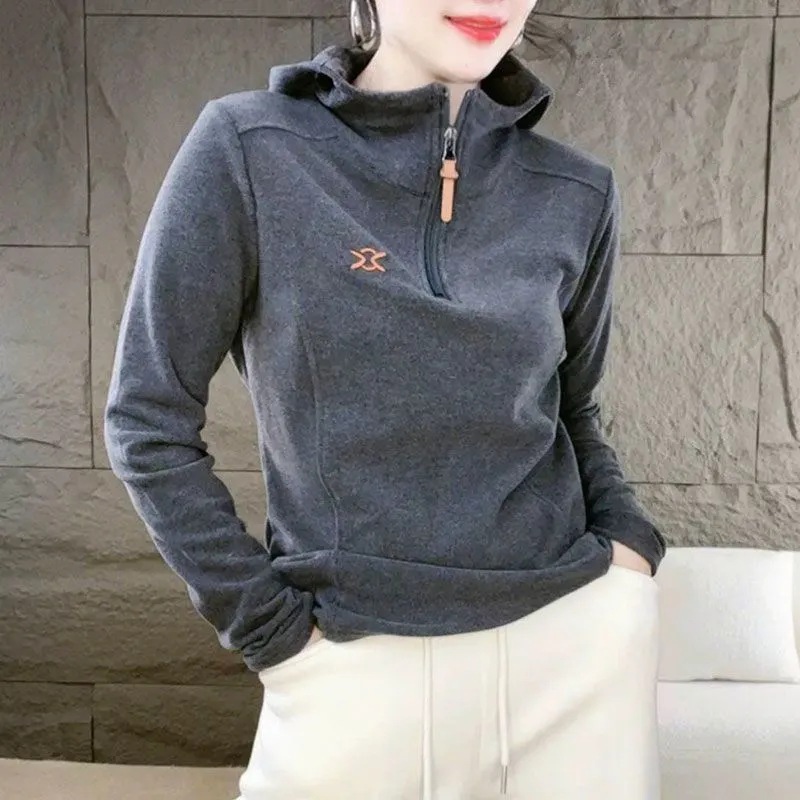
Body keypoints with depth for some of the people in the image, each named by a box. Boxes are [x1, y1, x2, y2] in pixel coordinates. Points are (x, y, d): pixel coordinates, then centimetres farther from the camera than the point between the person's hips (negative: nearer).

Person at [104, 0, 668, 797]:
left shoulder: (576, 195, 0)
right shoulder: (247, 150, -9)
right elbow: (148, 421, -5)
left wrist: (629, 537, -1)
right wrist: (270, 626, -7)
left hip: (574, 636, 3)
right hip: (357, 660, -2)